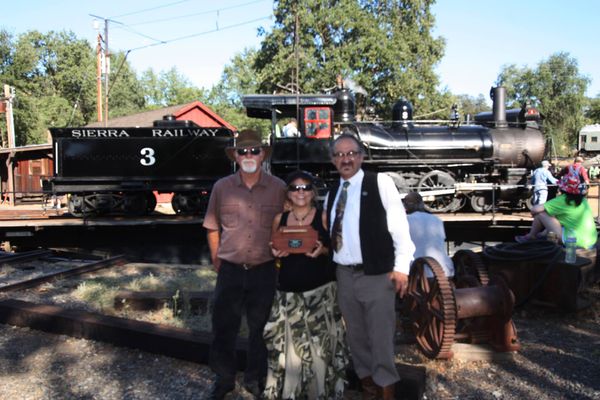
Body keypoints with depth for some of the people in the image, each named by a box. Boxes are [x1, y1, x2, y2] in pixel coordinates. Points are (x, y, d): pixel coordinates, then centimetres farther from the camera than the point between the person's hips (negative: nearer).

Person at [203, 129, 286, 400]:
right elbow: (213, 227, 7)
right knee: (223, 328, 10)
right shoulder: (221, 187, -2)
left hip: (265, 271, 0)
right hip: (230, 271, 1)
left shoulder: (278, 188, -5)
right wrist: (216, 260, 6)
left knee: (261, 329, 15)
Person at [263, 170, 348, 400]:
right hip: (288, 290, 2)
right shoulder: (279, 219, 7)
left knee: (319, 342, -2)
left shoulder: (324, 217, -1)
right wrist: (276, 253, -6)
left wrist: (323, 250, -16)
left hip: (320, 290, -2)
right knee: (286, 343, 2)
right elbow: (272, 251, 16)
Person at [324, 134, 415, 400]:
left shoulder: (380, 182, -6)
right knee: (355, 335, 16)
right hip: (344, 275, 6)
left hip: (376, 274, -5)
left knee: (381, 336, 3)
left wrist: (401, 266, -14)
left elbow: (399, 224, -10)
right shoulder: (332, 193, 12)